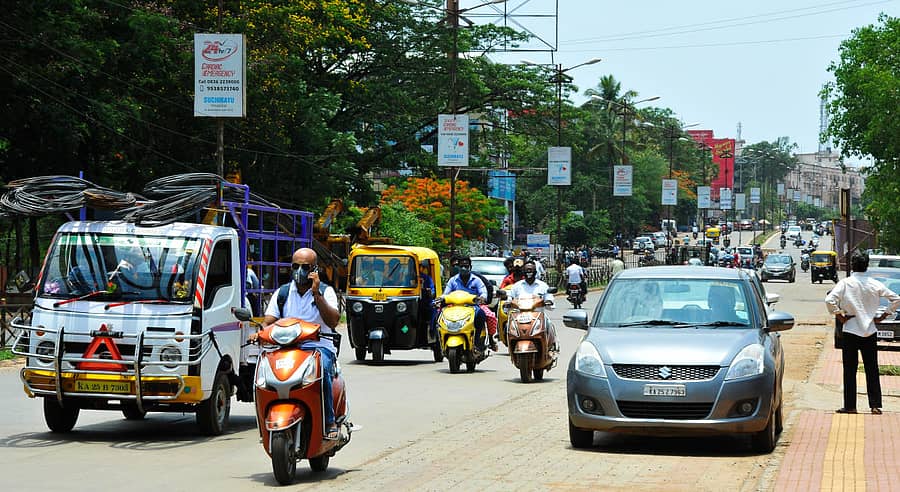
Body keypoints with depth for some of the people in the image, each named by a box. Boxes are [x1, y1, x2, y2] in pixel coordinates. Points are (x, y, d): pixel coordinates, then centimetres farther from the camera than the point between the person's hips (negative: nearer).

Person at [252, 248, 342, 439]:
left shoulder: (325, 291, 7)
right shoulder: (282, 293, 16)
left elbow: (333, 321, -9)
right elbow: (268, 321, 9)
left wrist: (316, 294, -15)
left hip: (318, 346, -3)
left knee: (321, 368, -37)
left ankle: (329, 422, -27)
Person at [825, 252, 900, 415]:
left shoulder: (845, 283, -8)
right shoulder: (875, 284, 1)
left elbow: (830, 300, -21)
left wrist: (839, 316, -8)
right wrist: (883, 316, 8)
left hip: (851, 331, -3)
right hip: (870, 331, 3)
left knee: (850, 370, 4)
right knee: (872, 370, 9)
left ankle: (850, 406, 5)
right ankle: (875, 405, 7)